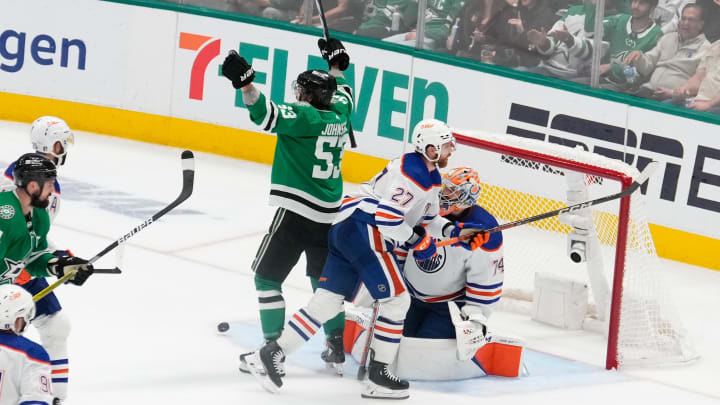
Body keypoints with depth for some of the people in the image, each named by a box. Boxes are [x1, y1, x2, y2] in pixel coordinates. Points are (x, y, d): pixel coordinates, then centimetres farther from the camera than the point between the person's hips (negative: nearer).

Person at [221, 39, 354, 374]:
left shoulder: (305, 117, -13)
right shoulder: (338, 115, 8)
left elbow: (269, 115, -29)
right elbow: (342, 95, 32)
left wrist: (245, 83, -38)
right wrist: (336, 64, 45)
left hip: (296, 211, -8)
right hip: (327, 215, 8)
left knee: (267, 275, 1)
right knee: (323, 277, 22)